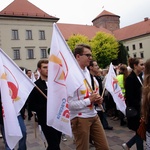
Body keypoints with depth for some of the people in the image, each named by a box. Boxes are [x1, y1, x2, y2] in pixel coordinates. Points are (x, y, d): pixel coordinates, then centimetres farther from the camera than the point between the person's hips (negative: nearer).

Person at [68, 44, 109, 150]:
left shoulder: (88, 72, 9)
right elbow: (69, 104, -23)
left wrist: (97, 99, 1)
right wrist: (89, 100, -19)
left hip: (93, 115, 8)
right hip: (80, 118, -8)